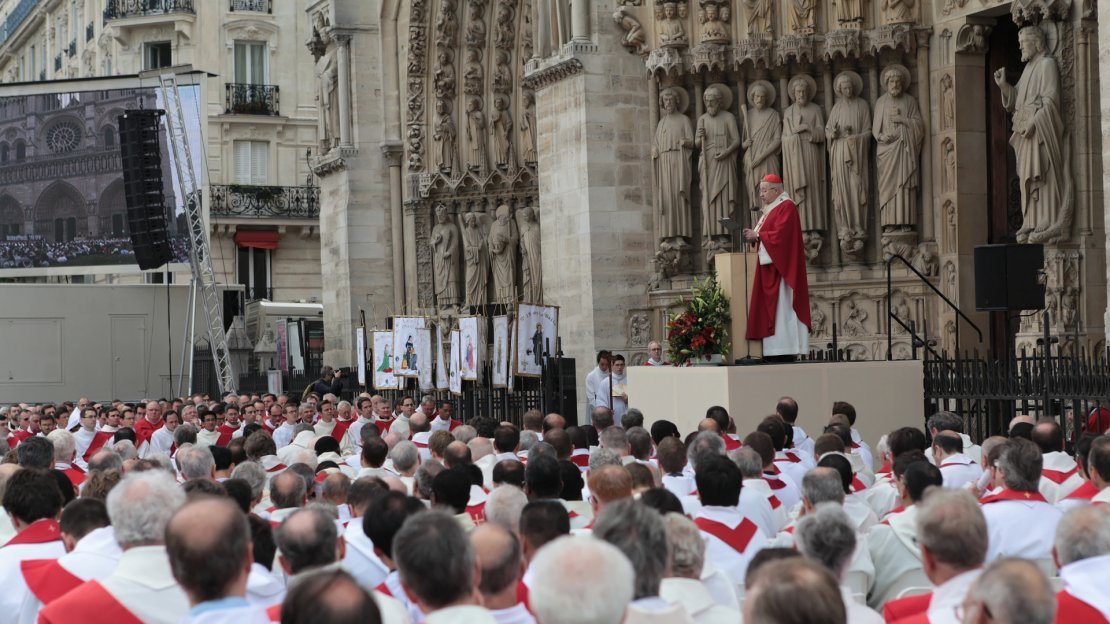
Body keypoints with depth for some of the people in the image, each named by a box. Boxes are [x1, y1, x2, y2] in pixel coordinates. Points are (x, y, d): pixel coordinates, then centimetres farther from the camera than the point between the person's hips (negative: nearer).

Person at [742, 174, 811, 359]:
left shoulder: (786, 207, -8)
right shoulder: (770, 209, 21)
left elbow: (780, 234, -19)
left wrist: (757, 235, -13)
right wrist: (753, 235, 2)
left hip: (781, 266, -10)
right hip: (768, 266, 10)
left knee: (782, 306, -11)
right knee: (770, 308, 4)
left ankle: (787, 350, -11)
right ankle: (776, 351, 2)